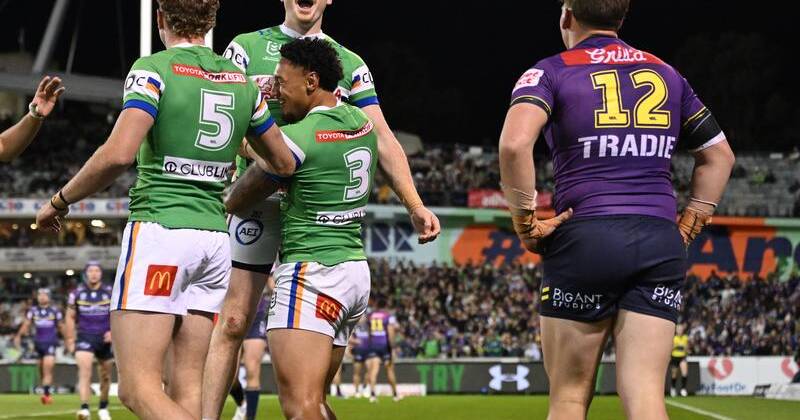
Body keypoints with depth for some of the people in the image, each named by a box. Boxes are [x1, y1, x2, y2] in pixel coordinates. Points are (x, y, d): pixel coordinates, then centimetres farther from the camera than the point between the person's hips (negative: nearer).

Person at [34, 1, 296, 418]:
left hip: (159, 230, -6)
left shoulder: (154, 69, -7)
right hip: (214, 238, 6)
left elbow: (119, 153, -20)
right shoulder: (241, 80, 11)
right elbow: (284, 163, 20)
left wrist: (60, 201, -6)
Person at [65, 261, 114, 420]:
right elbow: (70, 318, 8)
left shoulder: (110, 293, -1)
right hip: (85, 337, -2)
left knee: (105, 375, 11)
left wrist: (113, 331, -11)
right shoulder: (77, 293, 0)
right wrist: (70, 340, 6)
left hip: (105, 339, 2)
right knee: (84, 370, -20)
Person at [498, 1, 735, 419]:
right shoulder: (666, 75, 18)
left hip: (585, 239, -3)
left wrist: (524, 222, -6)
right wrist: (689, 224, 22)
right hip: (661, 243, 3)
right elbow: (719, 155, 23)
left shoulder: (552, 72, 3)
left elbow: (514, 144, -15)